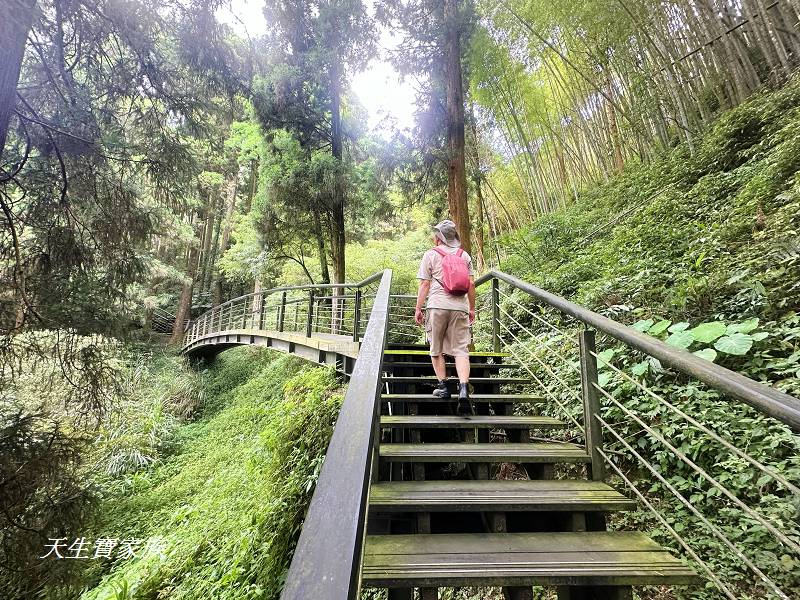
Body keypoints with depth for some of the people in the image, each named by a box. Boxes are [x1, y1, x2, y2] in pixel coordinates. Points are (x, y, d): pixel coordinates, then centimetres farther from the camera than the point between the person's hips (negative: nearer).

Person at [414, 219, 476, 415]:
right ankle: (464, 389, -14)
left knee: (437, 349, 12)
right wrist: (472, 308, 16)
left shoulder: (431, 254, 5)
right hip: (460, 306, 2)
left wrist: (418, 309, 4)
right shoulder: (464, 255, 13)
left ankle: (443, 386, 14)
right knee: (461, 350, 0)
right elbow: (471, 284, 9)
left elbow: (424, 284, 0)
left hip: (437, 305, -2)